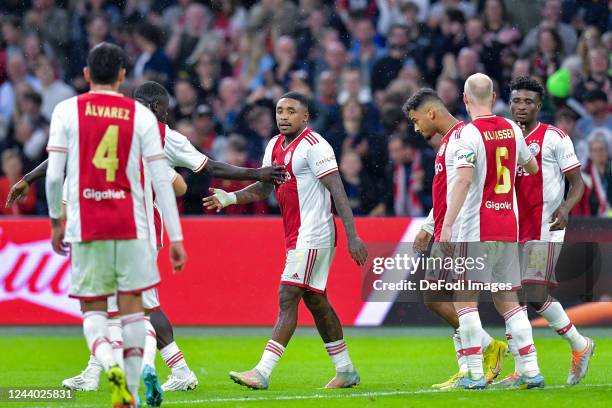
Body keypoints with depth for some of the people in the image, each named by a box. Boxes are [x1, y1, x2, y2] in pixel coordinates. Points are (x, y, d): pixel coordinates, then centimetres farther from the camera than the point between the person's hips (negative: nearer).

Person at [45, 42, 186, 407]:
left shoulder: (67, 111, 0)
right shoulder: (141, 115, 2)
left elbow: (54, 175, -4)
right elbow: (162, 180, -1)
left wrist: (57, 221, 13)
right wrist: (176, 237, 2)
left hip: (85, 226, -1)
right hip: (131, 225, 1)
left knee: (93, 309, 8)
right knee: (132, 306, 10)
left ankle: (110, 364, -21)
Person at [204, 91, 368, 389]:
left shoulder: (314, 146, -13)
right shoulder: (275, 146, 13)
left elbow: (338, 191, -16)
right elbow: (263, 188, 20)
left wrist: (352, 236, -21)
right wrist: (229, 198, 4)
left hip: (312, 236, -9)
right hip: (296, 237, 9)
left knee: (287, 299, -13)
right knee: (315, 301, 14)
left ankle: (262, 372, -17)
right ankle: (345, 371, 23)